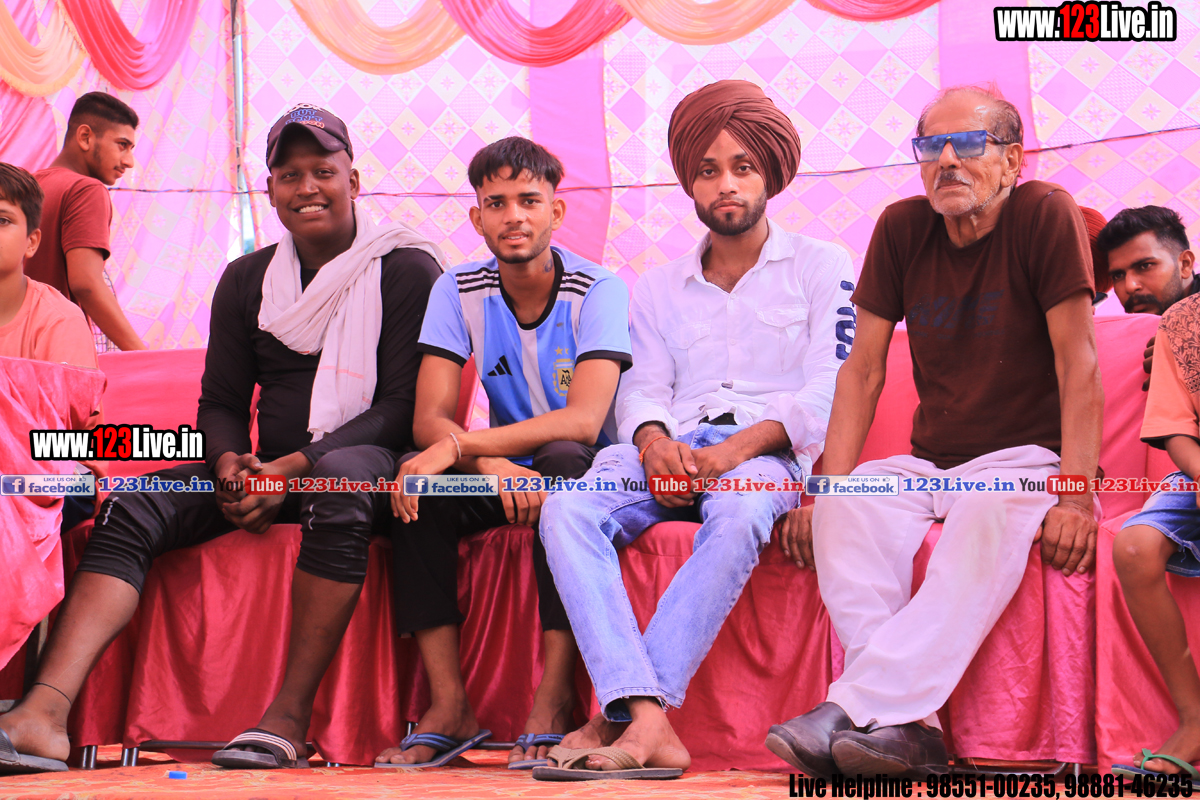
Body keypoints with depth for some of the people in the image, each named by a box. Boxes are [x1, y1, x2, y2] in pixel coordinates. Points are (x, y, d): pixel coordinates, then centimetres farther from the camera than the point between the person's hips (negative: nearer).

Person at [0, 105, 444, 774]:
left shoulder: (406, 270, -1)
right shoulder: (247, 280, 14)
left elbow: (405, 406, -8)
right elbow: (222, 399, 15)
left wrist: (298, 465, -20)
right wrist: (229, 462, -10)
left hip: (370, 461, -5)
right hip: (271, 469, 5)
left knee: (341, 482, -41)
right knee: (131, 511, -19)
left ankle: (290, 719, -39)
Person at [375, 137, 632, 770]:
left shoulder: (598, 289, -14)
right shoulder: (459, 291, -3)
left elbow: (583, 421, -27)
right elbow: (429, 420, -11)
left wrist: (458, 445, -36)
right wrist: (489, 463, -33)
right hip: (503, 470, 4)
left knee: (563, 462, -36)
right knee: (416, 479, -25)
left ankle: (555, 699, -34)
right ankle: (449, 706, -25)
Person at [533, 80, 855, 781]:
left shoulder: (821, 266, 13)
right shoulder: (661, 288, 26)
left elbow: (829, 393, 0)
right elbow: (643, 388, 15)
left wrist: (733, 451, -16)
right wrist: (655, 444, -11)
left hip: (766, 451, -3)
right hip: (673, 449, 3)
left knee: (738, 517, -40)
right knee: (567, 511, -29)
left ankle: (620, 718, -41)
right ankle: (650, 721, -43)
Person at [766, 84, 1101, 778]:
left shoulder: (1046, 214, -7)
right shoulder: (903, 228, 6)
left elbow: (1079, 362, -11)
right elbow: (864, 370, 6)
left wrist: (1077, 498, -19)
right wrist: (828, 485, -6)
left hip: (1027, 459, -4)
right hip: (929, 462, 4)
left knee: (990, 515, -37)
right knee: (849, 509, -27)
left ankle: (855, 705, -41)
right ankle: (908, 725, -37)